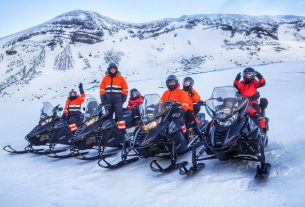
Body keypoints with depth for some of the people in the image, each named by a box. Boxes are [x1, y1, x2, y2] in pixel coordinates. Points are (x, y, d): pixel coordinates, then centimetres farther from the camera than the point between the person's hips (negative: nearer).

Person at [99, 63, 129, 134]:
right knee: (108, 116, 7)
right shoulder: (105, 78, 10)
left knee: (119, 115, -9)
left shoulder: (120, 78, 5)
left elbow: (125, 89, 5)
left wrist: (124, 98, -3)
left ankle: (122, 131, -12)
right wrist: (103, 99, 2)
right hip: (108, 100, 3)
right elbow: (102, 89, 10)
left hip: (118, 100, -3)